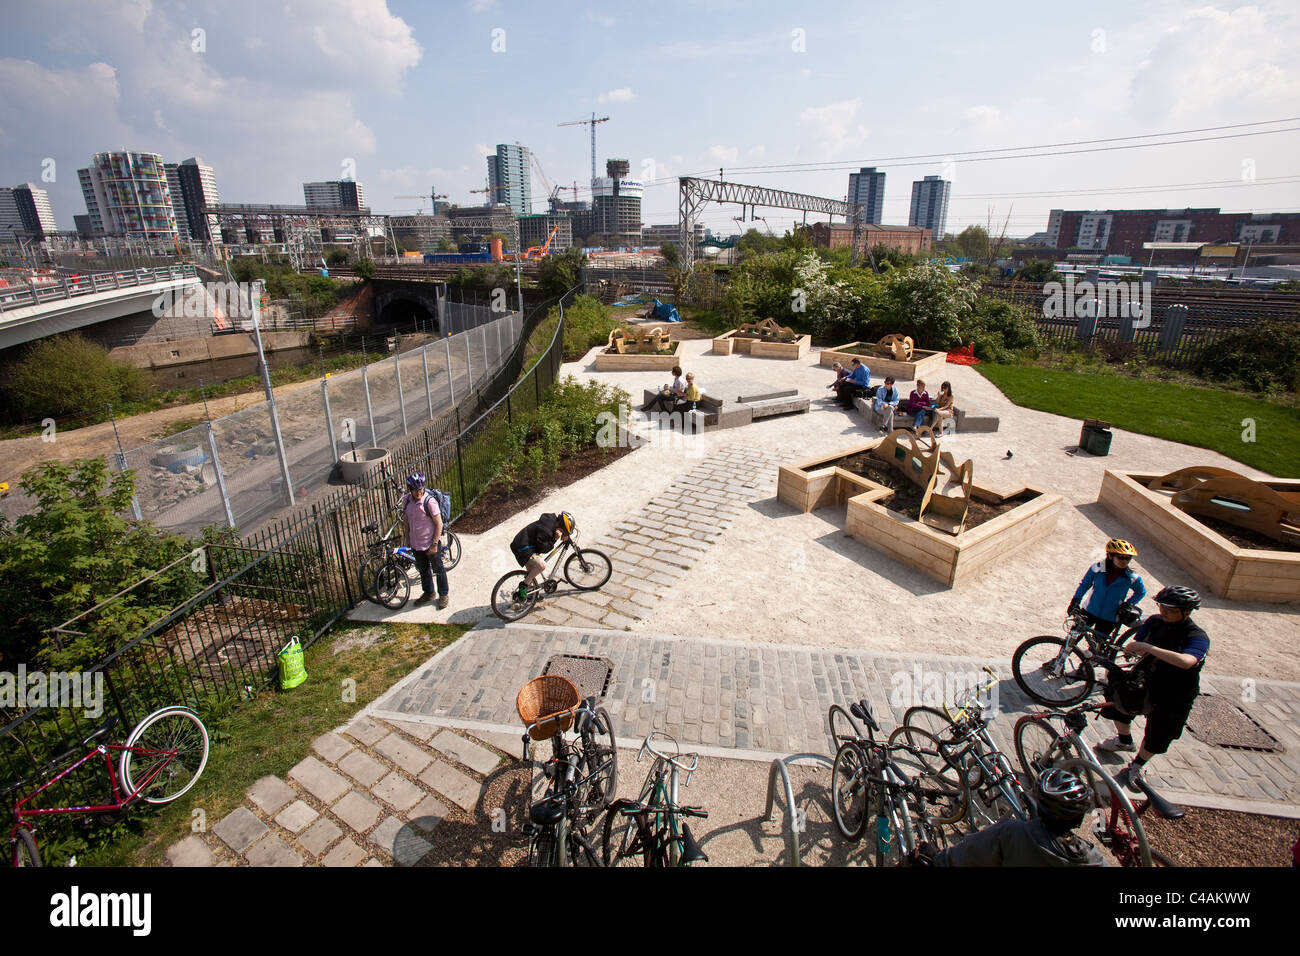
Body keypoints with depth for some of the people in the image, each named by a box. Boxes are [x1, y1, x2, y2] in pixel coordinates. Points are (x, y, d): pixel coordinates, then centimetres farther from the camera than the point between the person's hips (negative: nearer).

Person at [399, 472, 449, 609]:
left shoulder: (430, 501, -23)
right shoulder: (406, 500, -6)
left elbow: (439, 524, -18)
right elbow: (406, 521, 8)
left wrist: (434, 544, -17)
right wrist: (407, 539, 10)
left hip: (430, 544, -6)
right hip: (416, 544, 6)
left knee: (438, 570, 11)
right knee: (423, 569, 22)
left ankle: (444, 595, 28)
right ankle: (428, 593, 42)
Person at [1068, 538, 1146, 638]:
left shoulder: (1132, 577, -15)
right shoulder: (1097, 569, -16)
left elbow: (1141, 592, 6)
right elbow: (1084, 585, -1)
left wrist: (1128, 605, -2)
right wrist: (1075, 601, -7)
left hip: (1110, 619, -1)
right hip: (1089, 611, 1)